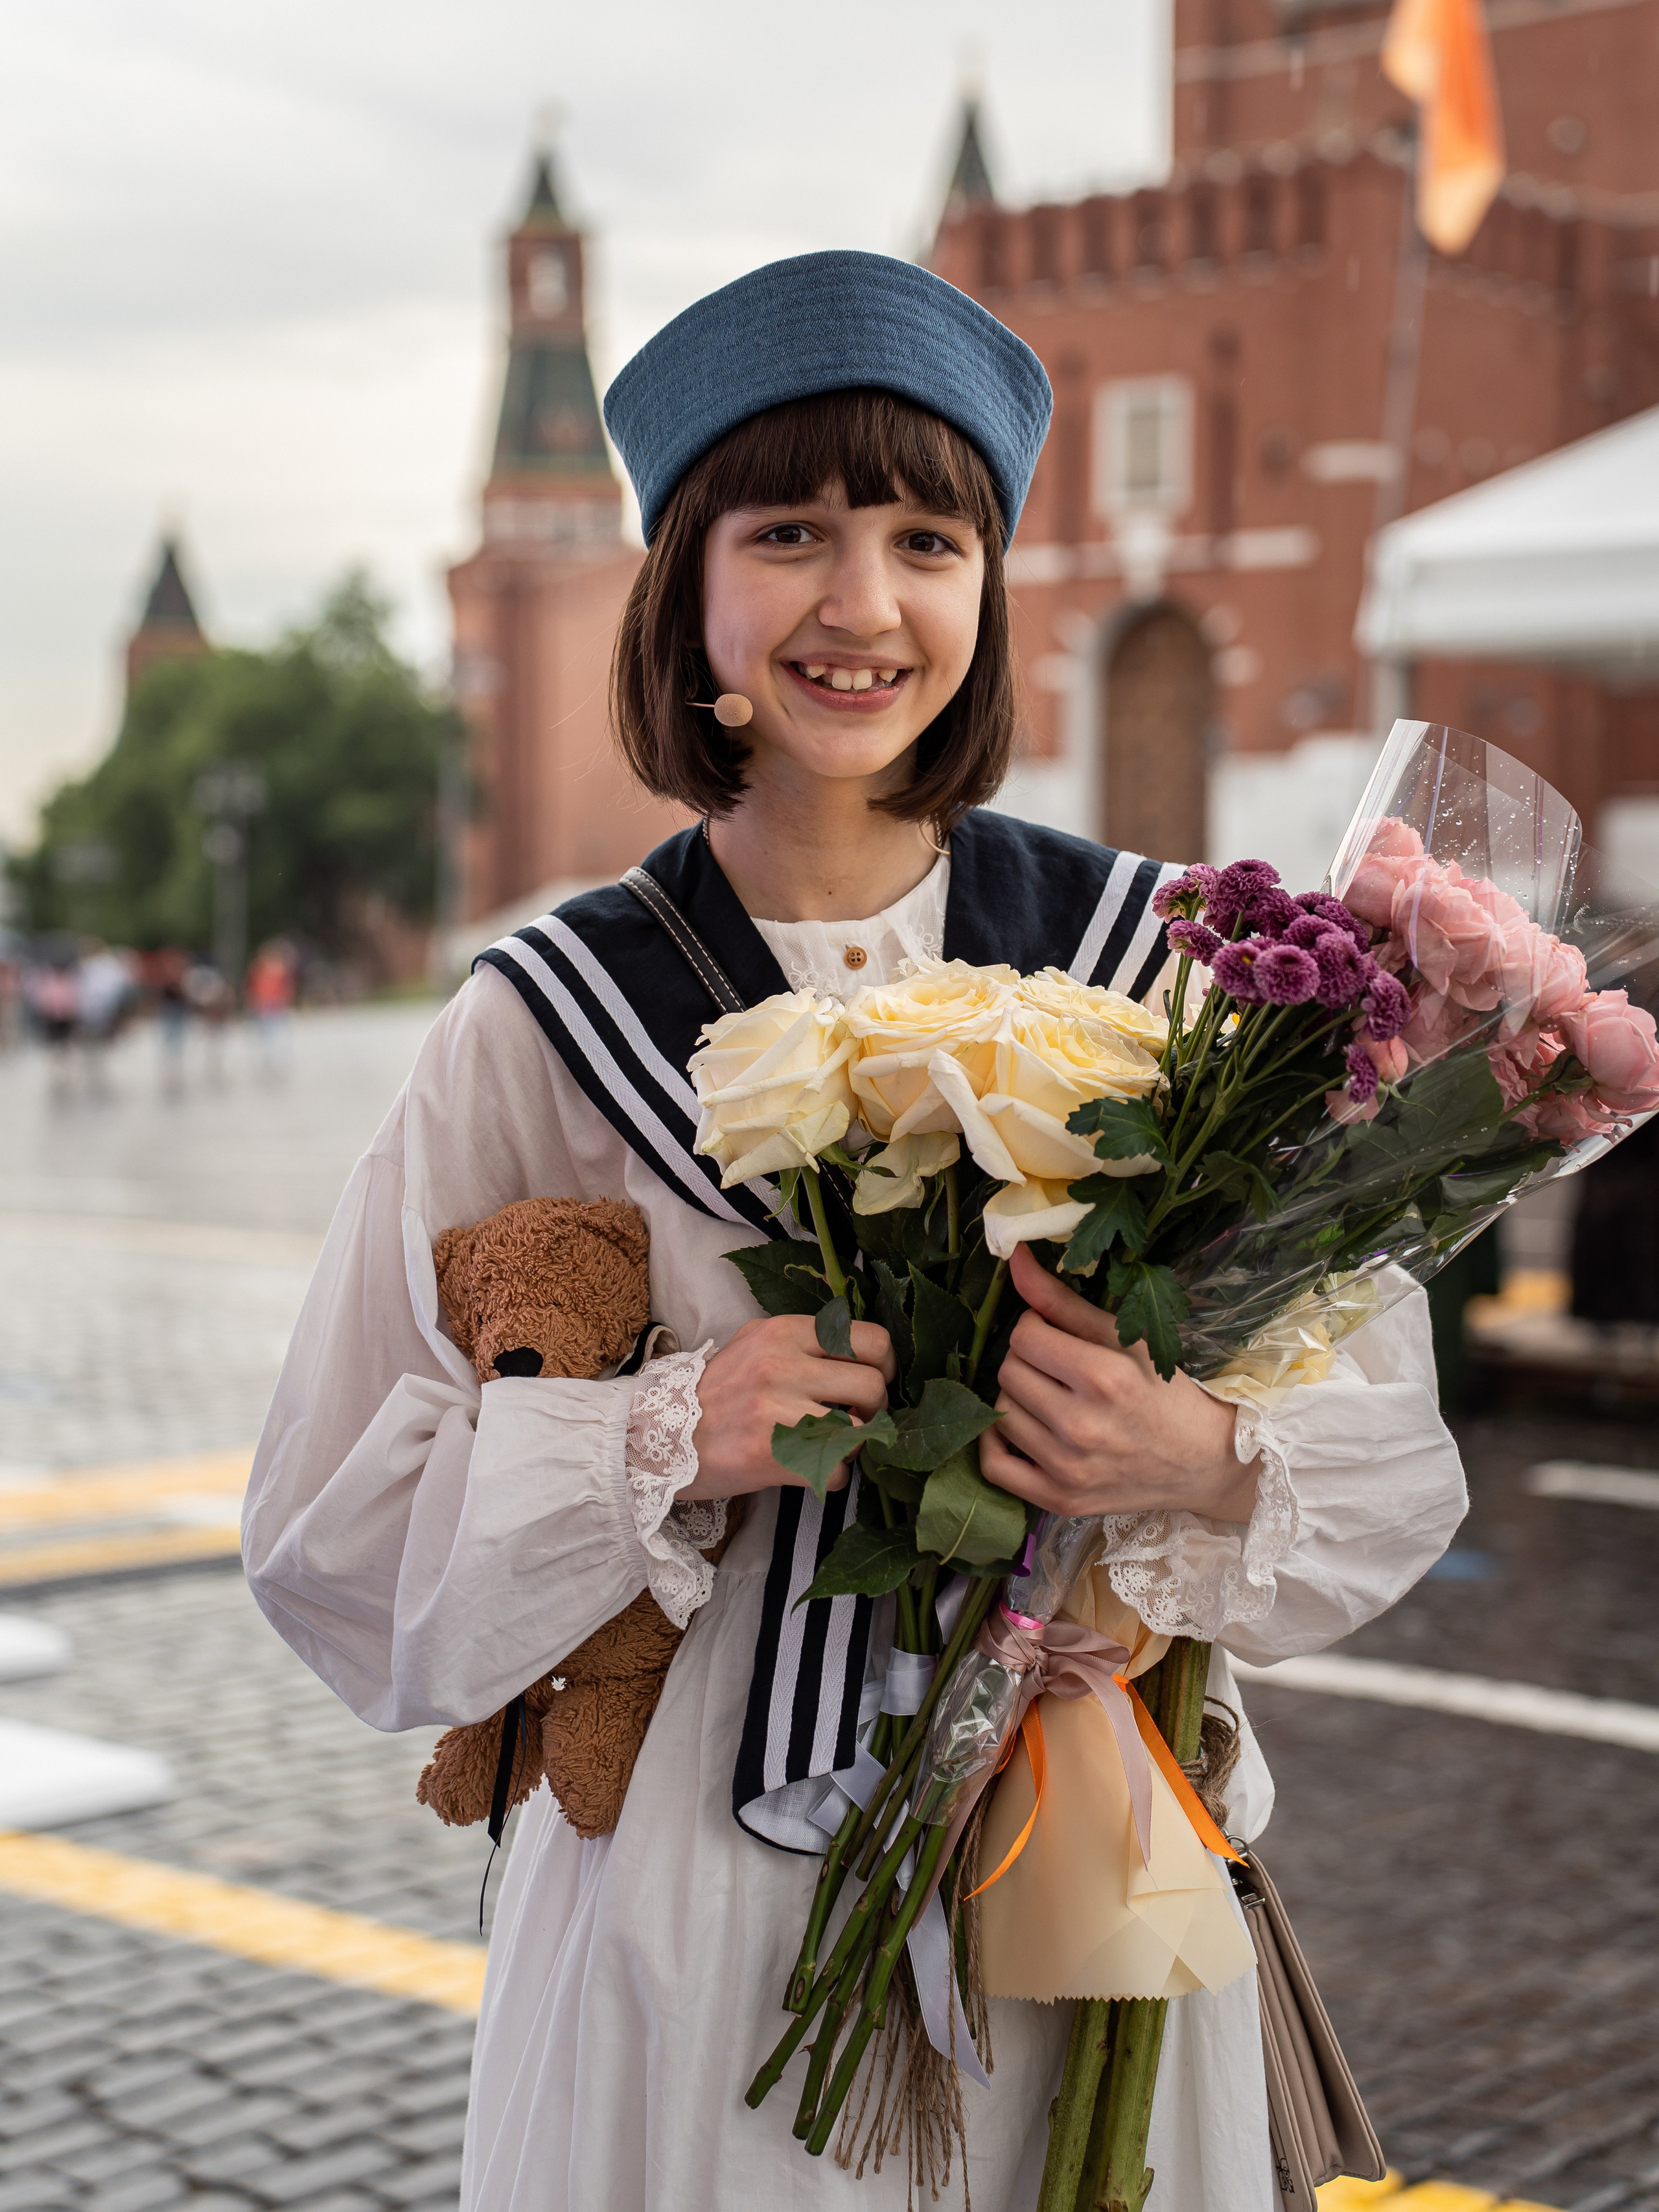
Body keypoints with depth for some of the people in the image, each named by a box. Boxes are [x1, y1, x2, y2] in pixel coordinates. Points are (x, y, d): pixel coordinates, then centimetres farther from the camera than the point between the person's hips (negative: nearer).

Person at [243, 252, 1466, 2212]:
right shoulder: (547, 1026, -6)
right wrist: (660, 1445, -19)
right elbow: (335, 1531, -3)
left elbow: (1386, 1441, 0)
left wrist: (1211, 1471, -21)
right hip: (693, 1895, -1)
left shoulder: (1150, 962, -5)